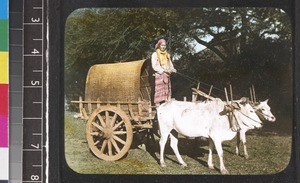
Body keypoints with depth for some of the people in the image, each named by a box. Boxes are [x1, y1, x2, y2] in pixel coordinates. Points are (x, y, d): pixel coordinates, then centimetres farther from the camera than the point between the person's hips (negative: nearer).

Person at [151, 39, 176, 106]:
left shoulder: (167, 55, 19)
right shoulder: (155, 54, 0)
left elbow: (170, 64, 19)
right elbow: (154, 66, -8)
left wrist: (172, 69, -4)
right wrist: (164, 70, -16)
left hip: (167, 75, 6)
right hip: (159, 75, -6)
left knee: (167, 90, 1)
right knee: (159, 91, -11)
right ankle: (157, 105, -11)